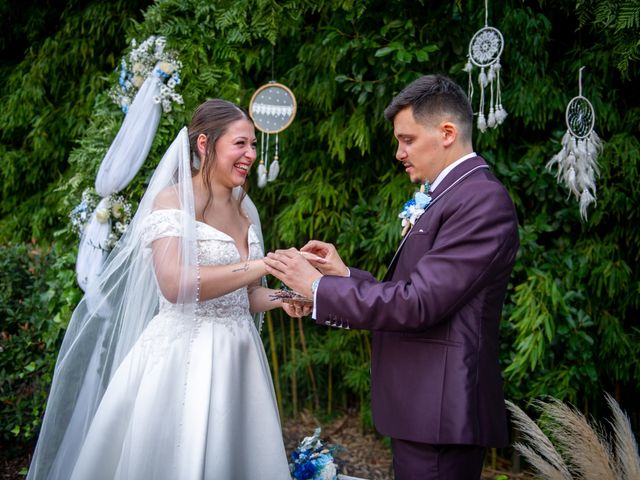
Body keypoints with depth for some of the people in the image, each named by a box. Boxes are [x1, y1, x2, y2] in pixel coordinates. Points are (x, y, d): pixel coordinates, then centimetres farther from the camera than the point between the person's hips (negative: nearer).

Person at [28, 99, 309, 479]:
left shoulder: (245, 210, 12)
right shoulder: (173, 200, -9)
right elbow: (176, 284, -25)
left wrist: (282, 299, -1)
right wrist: (264, 266, -23)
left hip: (237, 358, 7)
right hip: (183, 358, -7)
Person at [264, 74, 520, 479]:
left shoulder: (482, 199, -15)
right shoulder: (449, 196, 14)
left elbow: (418, 302, -21)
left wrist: (318, 287, -14)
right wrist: (345, 274, 7)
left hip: (440, 413, -9)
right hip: (421, 409, 9)